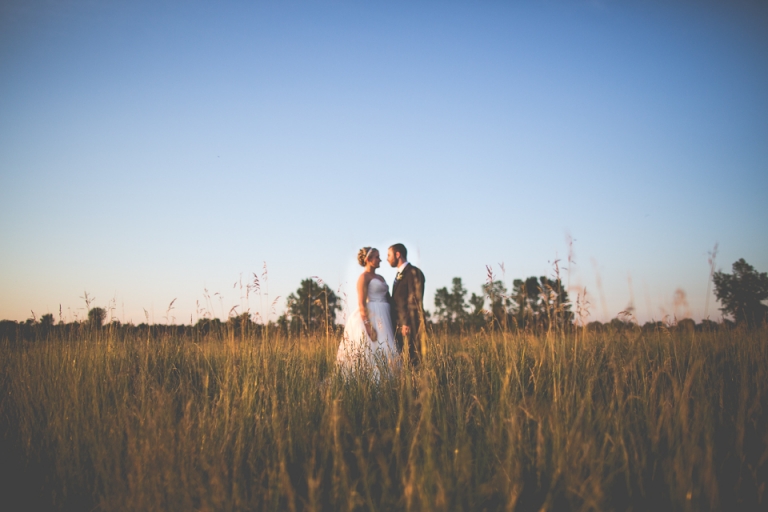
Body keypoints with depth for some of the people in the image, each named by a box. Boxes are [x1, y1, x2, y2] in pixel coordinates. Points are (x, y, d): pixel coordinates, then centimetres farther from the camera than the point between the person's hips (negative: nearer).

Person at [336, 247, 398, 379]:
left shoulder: (380, 277, 19)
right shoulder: (364, 277, -6)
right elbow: (361, 304, -14)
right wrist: (368, 327, -22)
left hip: (382, 319, 9)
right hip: (371, 318, -9)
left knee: (384, 354, 4)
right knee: (373, 353, -12)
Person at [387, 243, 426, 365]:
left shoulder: (413, 273, -8)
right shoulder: (399, 274, 21)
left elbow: (415, 301, -15)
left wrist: (407, 323, -20)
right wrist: (395, 325, 15)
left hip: (409, 325, -9)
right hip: (398, 325, 9)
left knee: (412, 358, -10)